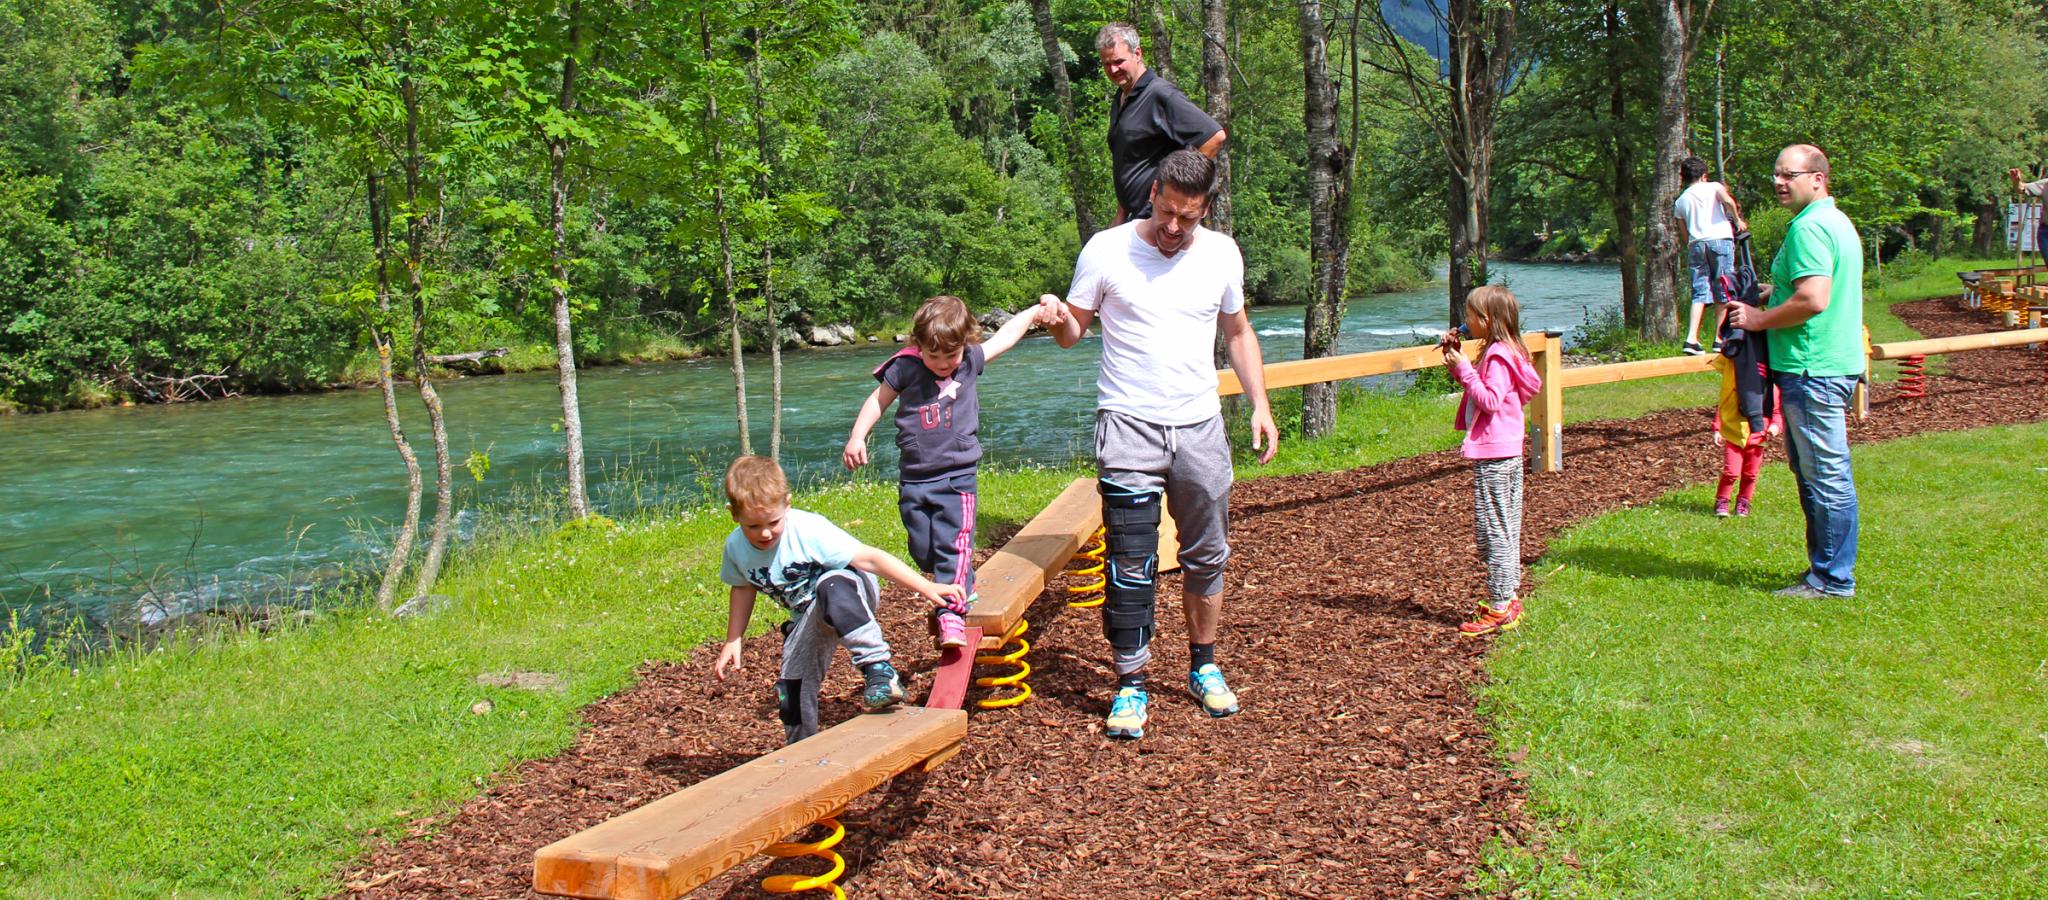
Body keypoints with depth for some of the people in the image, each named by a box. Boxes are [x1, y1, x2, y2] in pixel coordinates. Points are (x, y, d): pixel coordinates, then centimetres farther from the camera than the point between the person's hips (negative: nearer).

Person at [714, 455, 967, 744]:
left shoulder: (807, 531, -28)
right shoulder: (736, 548, -12)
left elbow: (869, 558, -30)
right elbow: (743, 588, 11)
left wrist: (926, 588, -34)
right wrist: (733, 641, 13)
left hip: (848, 591, -6)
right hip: (809, 620, 6)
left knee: (831, 586, -41)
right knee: (791, 694, -1)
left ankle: (879, 669, -40)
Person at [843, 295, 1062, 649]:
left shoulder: (971, 361, 0)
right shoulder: (905, 368, -5)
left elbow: (1004, 336, 16)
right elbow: (878, 400, 7)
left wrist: (1035, 312, 19)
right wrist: (857, 437, 0)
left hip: (957, 476, -1)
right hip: (914, 478, 1)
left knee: (954, 546, -13)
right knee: (923, 552, 8)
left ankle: (951, 614, -14)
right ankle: (962, 587, 31)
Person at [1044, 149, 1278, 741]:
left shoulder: (1221, 254, 5)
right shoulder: (1106, 251, -5)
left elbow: (1238, 332, 17)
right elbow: (1073, 331, 1)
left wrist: (1260, 404, 9)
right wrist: (1057, 321, -23)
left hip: (1200, 425, 4)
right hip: (1129, 425, -3)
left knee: (1207, 556, 12)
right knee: (1131, 564, -6)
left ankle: (1203, 666, 29)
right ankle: (1130, 686, 3)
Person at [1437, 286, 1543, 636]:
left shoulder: (1497, 356, -16)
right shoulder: (1501, 352, 15)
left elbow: (1489, 400, -23)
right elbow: (1478, 389, 22)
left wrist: (1464, 370, -20)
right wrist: (1456, 358, 13)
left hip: (1493, 455, -11)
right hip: (1508, 451, 11)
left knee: (1493, 531, -7)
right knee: (1505, 530, 15)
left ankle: (1498, 609, -3)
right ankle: (1508, 600, 22)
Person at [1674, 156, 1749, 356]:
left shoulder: (1680, 201, 19)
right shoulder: (1714, 187, 10)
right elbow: (1727, 200, -12)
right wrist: (1738, 221, 1)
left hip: (1695, 244, 3)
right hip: (1720, 240, -3)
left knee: (1699, 292, 0)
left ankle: (1691, 339, -15)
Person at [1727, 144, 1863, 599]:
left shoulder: (1808, 227, -16)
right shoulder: (1836, 221, 18)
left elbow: (1814, 300, -25)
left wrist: (1760, 319, -11)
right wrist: (1767, 298, 15)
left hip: (1813, 370, -11)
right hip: (1832, 361, 11)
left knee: (1826, 476, -5)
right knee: (1812, 472, 16)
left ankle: (1832, 579, 1)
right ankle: (1825, 566, 24)